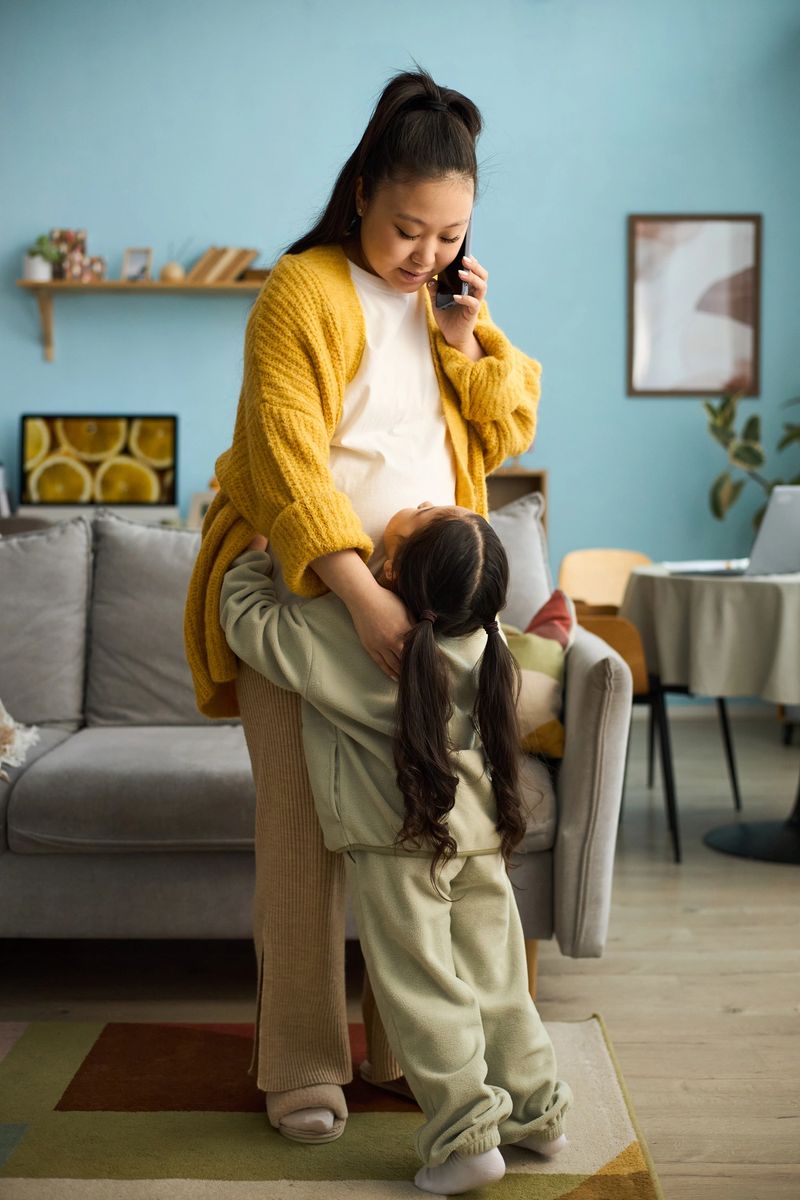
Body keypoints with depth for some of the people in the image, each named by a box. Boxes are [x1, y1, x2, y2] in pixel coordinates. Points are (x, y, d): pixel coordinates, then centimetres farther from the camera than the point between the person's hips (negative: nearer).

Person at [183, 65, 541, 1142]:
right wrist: (362, 595, -31)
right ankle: (301, 1066, 9)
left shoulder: (445, 304, 13)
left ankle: (404, 1044, 22)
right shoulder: (303, 291, -10)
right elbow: (286, 459, -21)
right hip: (304, 595, -6)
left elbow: (506, 436, 12)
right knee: (307, 828, -4)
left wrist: (468, 342, -5)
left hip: (417, 593, 6)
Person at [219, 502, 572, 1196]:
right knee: (496, 980, 15)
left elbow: (247, 616, -5)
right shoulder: (487, 642, -2)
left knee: (421, 991, 2)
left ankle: (467, 1136, 4)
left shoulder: (347, 636, -16)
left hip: (398, 845, -5)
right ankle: (536, 1111, 25)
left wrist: (253, 545, 11)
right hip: (483, 835, 6)